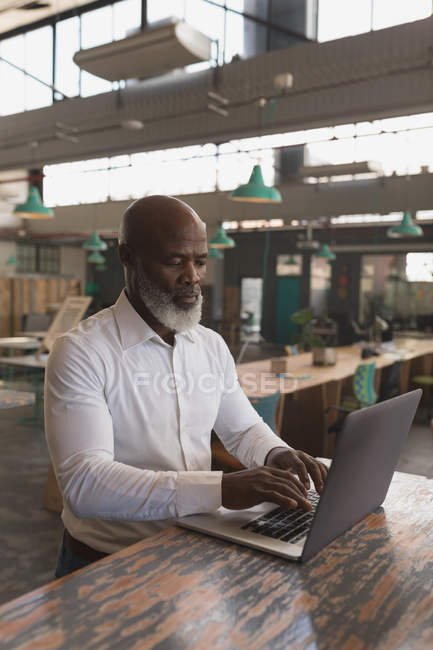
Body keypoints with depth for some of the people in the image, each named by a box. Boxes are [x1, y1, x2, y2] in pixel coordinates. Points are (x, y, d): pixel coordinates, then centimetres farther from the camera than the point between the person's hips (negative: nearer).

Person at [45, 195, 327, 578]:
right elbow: (83, 481, -25)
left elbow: (243, 429, 19)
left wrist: (276, 454, -5)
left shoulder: (212, 346, 6)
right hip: (106, 563, -5)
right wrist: (220, 488, -33)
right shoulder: (80, 353, -15)